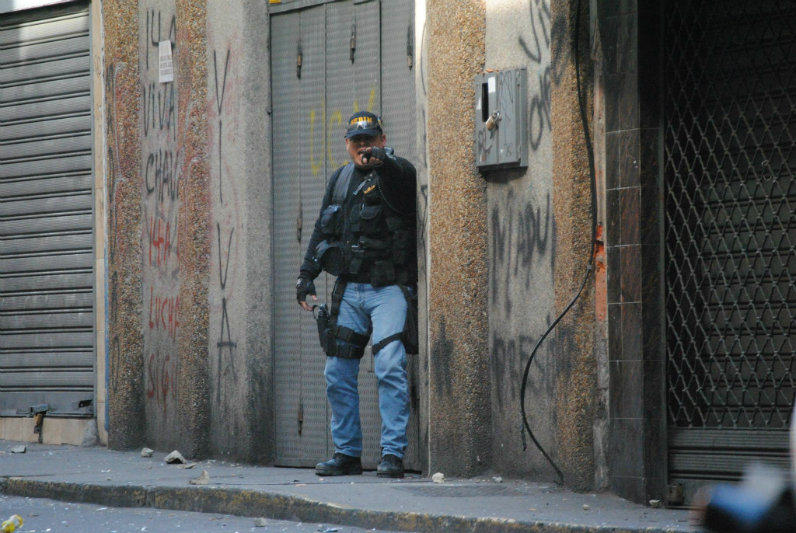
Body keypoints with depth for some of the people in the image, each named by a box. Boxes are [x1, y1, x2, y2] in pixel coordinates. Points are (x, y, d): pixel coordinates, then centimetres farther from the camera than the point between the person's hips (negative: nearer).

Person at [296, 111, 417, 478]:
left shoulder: (396, 172, -5)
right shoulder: (340, 179, 14)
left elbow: (400, 177, -30)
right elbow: (323, 230, 21)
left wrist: (381, 161, -52)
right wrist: (306, 274, 13)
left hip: (389, 288, -6)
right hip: (349, 289, 6)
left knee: (390, 367, -19)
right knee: (338, 374, 7)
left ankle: (393, 454, -16)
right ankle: (347, 454, 17)